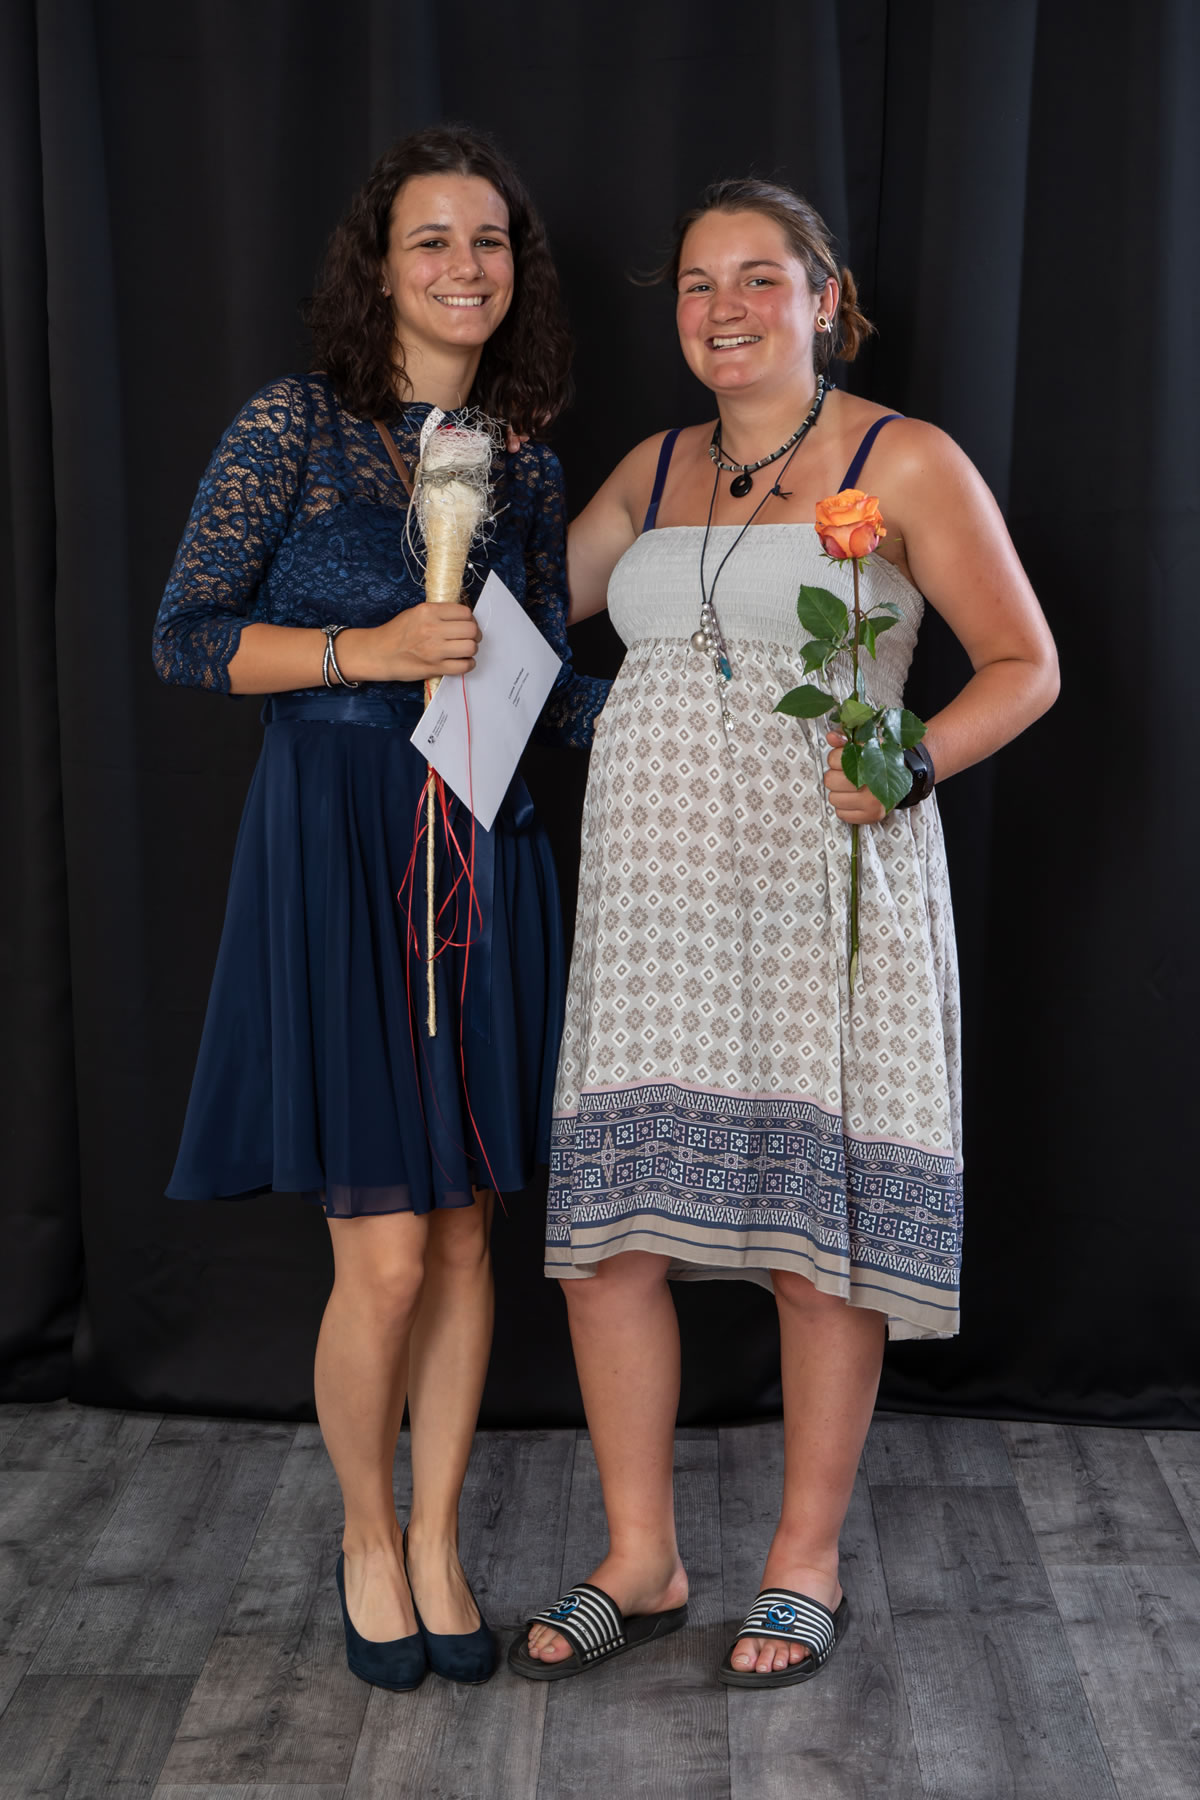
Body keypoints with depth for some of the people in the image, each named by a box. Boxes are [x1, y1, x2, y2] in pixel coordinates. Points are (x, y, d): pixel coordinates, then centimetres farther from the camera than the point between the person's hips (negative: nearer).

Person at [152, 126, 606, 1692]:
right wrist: (370, 650, -17)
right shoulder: (295, 426, -2)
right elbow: (184, 637, -5)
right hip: (336, 842, -5)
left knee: (465, 1226, 9)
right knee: (385, 1250, -5)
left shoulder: (525, 465, 12)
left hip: (485, 847, 5)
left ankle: (438, 1539, 26)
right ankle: (366, 1532, 21)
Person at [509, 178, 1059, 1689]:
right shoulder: (652, 470, 17)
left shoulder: (905, 463, 1)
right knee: (606, 1222, 1)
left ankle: (805, 1566, 19)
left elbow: (1024, 665, 0)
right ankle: (639, 1563, 17)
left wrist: (910, 764, -15)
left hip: (823, 881, -4)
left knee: (817, 1226, 1)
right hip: (651, 887, 5)